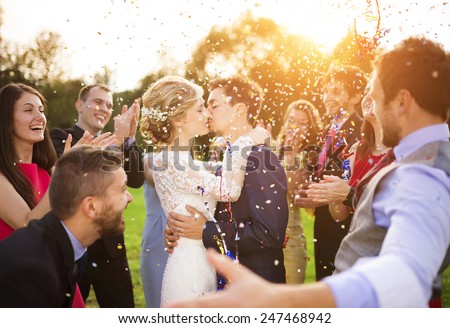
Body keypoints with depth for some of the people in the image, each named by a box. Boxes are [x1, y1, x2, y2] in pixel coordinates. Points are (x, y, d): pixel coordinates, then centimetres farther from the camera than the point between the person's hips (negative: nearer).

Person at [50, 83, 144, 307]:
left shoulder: (114, 144, 10)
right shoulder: (60, 138, -3)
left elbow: (136, 179, -6)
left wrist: (129, 137, -19)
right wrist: (117, 139, -29)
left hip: (110, 249, 4)